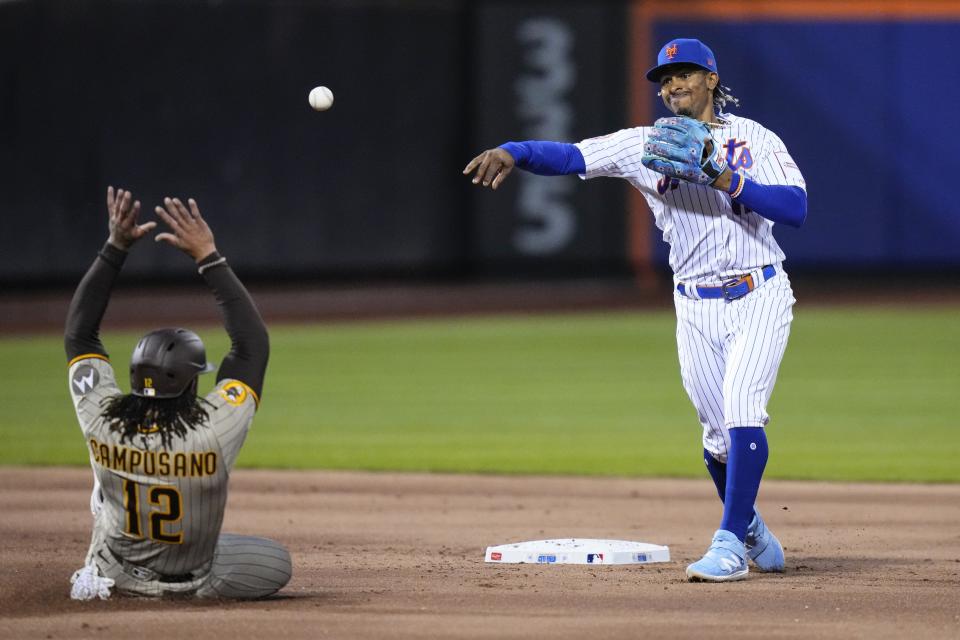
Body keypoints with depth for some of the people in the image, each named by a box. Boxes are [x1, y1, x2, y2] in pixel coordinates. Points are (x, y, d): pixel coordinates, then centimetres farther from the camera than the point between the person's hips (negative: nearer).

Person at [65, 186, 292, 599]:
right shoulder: (213, 432, -33)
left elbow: (78, 332, -11)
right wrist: (208, 257, -22)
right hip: (192, 578, -2)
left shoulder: (103, 421, -26)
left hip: (119, 572, 3)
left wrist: (116, 247, -14)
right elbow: (253, 341, -23)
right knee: (276, 563, 19)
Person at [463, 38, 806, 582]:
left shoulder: (755, 139, -4)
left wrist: (722, 177, -26)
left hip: (760, 297, -3)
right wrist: (510, 152, -29)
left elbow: (797, 209, -17)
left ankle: (731, 544, -17)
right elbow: (569, 156, -10)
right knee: (719, 435, 5)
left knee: (741, 409, -21)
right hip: (695, 308, 3)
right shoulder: (647, 145, 2)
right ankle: (751, 531, 31)